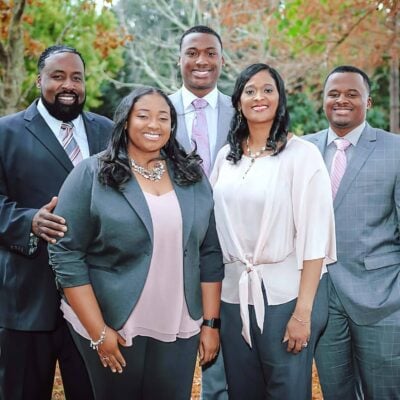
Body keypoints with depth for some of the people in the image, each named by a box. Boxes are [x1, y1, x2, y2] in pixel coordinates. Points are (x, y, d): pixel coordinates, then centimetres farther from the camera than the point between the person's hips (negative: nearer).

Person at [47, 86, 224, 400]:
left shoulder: (193, 176, 5)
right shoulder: (91, 175, -7)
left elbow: (210, 254, 6)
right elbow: (66, 255, -10)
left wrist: (211, 322, 3)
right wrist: (98, 331, -12)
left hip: (180, 329, 3)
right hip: (113, 327, -3)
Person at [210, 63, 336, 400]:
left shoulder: (302, 154, -7)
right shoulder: (226, 157, 8)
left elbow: (314, 236, -11)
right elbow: (218, 224, 12)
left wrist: (303, 312, -14)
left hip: (285, 293, -4)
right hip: (234, 294, 5)